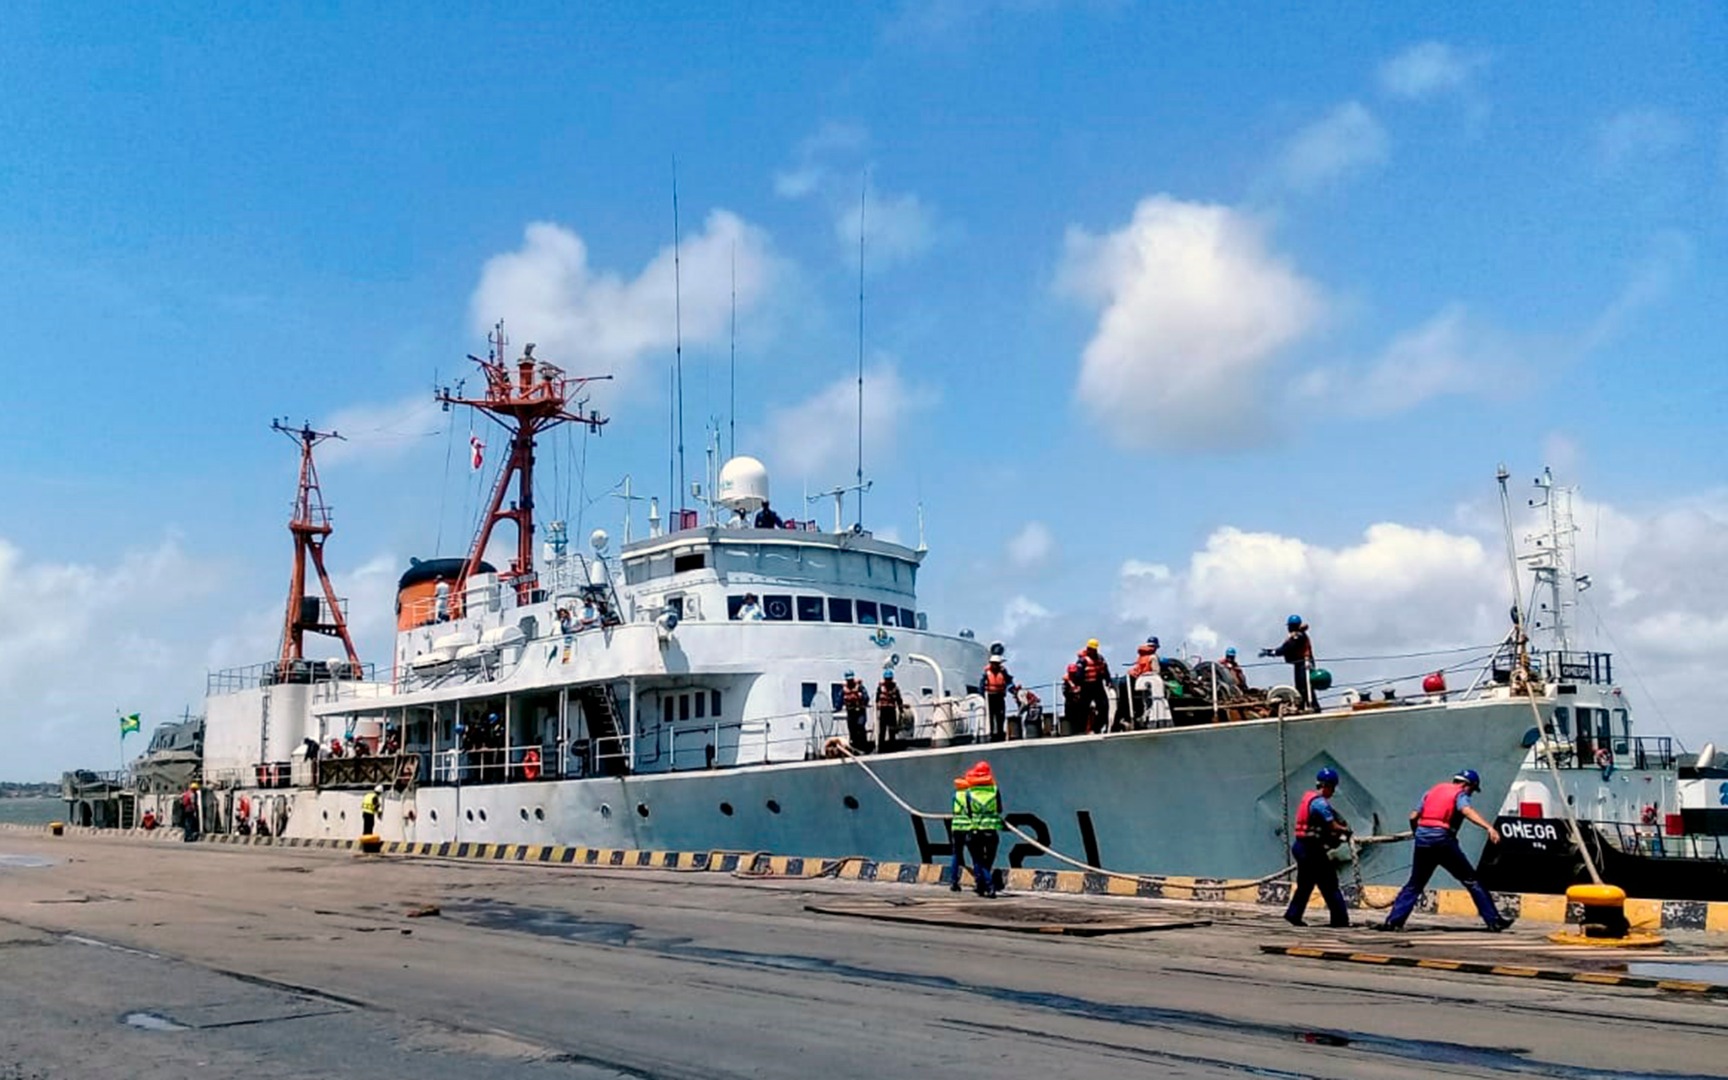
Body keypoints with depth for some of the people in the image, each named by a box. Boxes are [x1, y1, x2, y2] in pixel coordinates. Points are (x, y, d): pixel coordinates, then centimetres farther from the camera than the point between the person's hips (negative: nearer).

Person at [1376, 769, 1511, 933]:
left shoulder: (1433, 790, 22)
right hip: (1442, 839, -5)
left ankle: (1393, 920, 7)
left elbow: (1413, 817, 20)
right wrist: (1489, 827, -32)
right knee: (1471, 880, 5)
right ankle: (1494, 921, 2)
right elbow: (1467, 811, -19)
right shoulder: (1460, 794, 6)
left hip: (1422, 838, 5)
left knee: (1414, 885, 15)